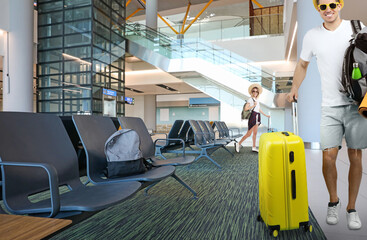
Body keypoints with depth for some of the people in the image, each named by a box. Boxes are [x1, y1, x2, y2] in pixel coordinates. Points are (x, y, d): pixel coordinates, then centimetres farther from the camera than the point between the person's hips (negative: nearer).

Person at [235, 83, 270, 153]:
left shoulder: (256, 100, 17)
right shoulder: (250, 99, -7)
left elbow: (259, 109, 25)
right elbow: (246, 108, -17)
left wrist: (265, 115, 27)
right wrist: (253, 105, -14)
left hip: (257, 117, 8)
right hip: (253, 116, -8)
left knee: (255, 133, 8)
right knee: (249, 133, -8)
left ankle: (254, 147, 13)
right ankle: (238, 144, 1)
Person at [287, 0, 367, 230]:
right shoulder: (312, 35, 7)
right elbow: (303, 64, 19)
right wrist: (294, 88, 13)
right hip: (330, 106, 0)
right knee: (328, 156, -5)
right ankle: (333, 202, 22)